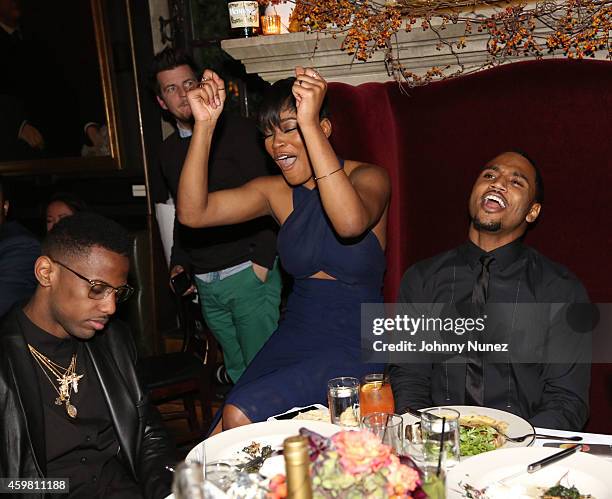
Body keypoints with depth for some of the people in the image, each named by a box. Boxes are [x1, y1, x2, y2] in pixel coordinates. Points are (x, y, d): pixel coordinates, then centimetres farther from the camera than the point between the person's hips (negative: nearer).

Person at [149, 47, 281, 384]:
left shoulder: (235, 131, -4)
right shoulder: (168, 151, 15)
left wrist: (262, 261, -13)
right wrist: (180, 263, 14)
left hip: (248, 274, -5)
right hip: (206, 285, 6)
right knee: (237, 372, 12)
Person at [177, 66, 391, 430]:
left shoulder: (368, 178, -8)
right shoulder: (277, 192, 5)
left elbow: (351, 222, -33)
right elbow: (193, 213, -5)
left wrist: (308, 123, -34)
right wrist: (204, 126, -14)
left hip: (354, 346, -5)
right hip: (294, 336, 5)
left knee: (239, 416, -21)